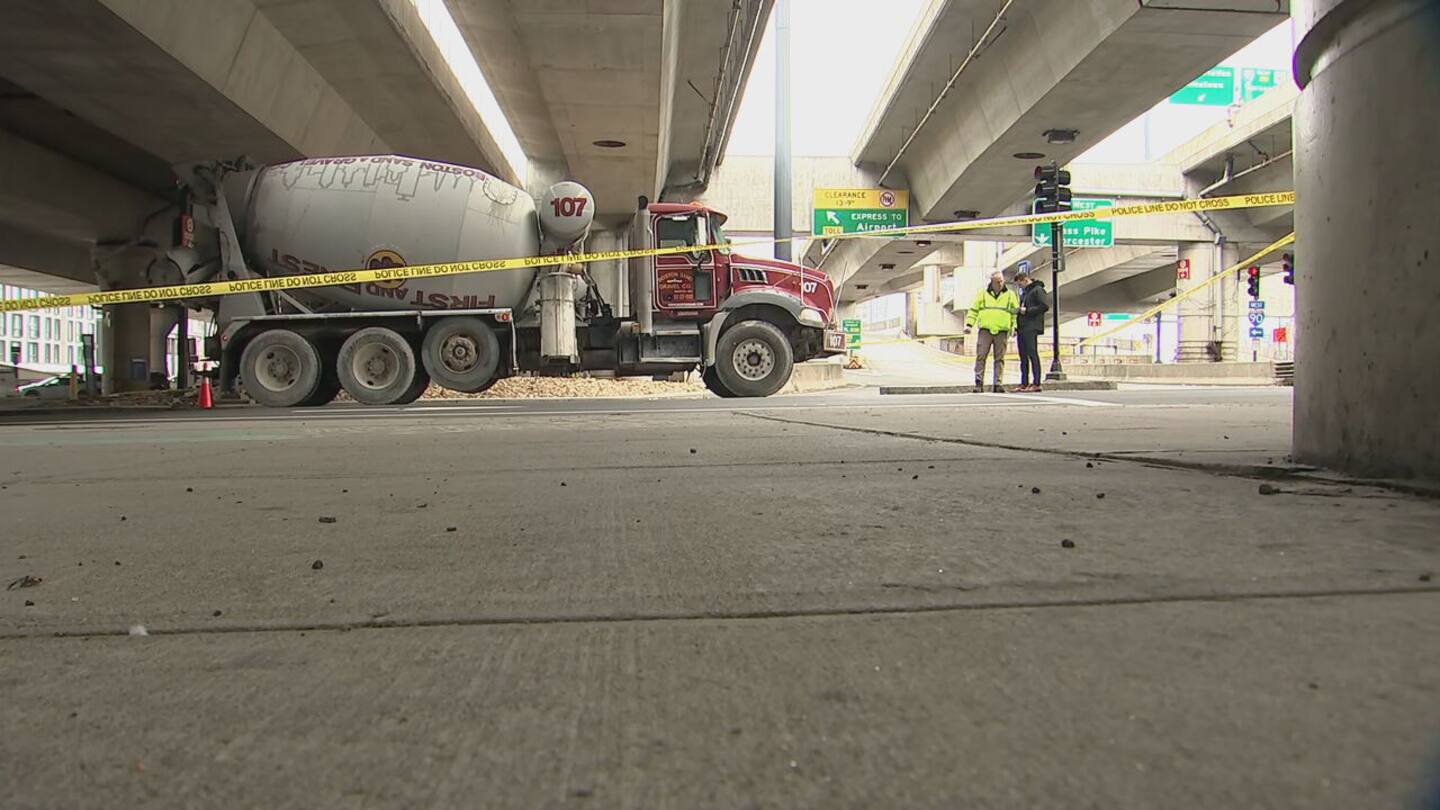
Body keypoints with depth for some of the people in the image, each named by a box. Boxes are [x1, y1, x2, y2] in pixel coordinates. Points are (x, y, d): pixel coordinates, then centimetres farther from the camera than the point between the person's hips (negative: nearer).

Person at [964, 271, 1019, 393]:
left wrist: (1014, 328, 2)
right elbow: (973, 310, 12)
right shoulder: (983, 294, 10)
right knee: (981, 356, -6)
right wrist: (969, 324, 1)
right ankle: (979, 383, -4)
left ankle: (997, 384, 4)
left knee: (999, 359, 1)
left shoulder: (1010, 295, 11)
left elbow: (1016, 312, 13)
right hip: (985, 330, 0)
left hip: (1002, 332, 0)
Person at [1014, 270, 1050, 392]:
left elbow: (1045, 306, -15)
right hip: (1022, 328, 9)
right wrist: (1016, 327, 15)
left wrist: (1027, 311, -13)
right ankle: (1024, 383, 11)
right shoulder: (1024, 292, 22)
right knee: (1023, 356, 8)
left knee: (1032, 355, -9)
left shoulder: (1038, 290, -5)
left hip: (1031, 328, -9)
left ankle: (1036, 384, -9)